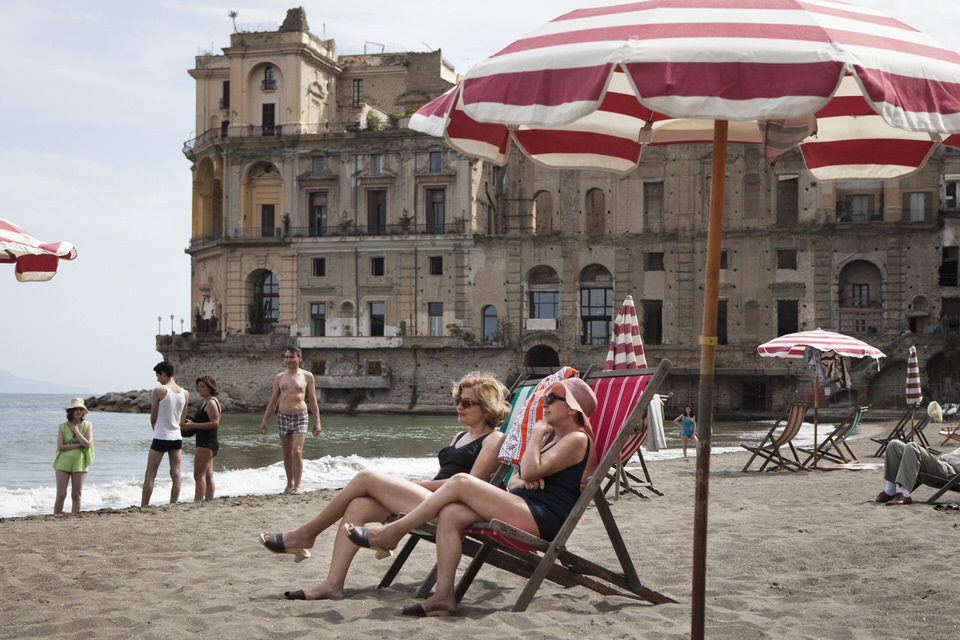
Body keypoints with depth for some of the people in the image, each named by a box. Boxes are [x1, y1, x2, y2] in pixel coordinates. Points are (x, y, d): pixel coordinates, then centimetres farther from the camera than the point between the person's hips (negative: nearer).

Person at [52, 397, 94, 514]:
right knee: (61, 495, -4)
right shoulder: (63, 426, 3)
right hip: (63, 462, -1)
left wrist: (76, 430, -7)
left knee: (76, 496, 2)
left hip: (79, 463, 1)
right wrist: (79, 445, -11)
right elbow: (60, 446, -7)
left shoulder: (87, 426, 5)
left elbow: (88, 444, -9)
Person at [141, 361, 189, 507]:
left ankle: (143, 507, 2)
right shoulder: (185, 393, 6)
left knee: (150, 475, 2)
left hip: (160, 438, -5)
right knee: (176, 475, 5)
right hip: (177, 438, 5)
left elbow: (153, 418, -3)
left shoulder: (159, 391, -10)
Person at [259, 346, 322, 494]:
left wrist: (317, 422, 2)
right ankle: (290, 484, 22)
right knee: (287, 454, 8)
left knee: (297, 452, -15)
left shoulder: (307, 376, 3)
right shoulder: (279, 377, 10)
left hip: (300, 416, -3)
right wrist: (264, 421, 10)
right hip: (283, 417, 3)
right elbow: (273, 401, 15)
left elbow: (313, 401, 6)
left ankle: (297, 486, -10)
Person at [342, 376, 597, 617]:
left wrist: (537, 434, -2)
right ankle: (444, 596, -17)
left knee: (460, 482, -17)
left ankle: (390, 532, -9)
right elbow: (512, 481, 24)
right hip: (523, 508, 10)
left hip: (543, 518, -10)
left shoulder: (577, 439, -4)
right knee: (449, 514, -12)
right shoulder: (552, 438, 28)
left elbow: (531, 470, -17)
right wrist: (520, 482, -1)